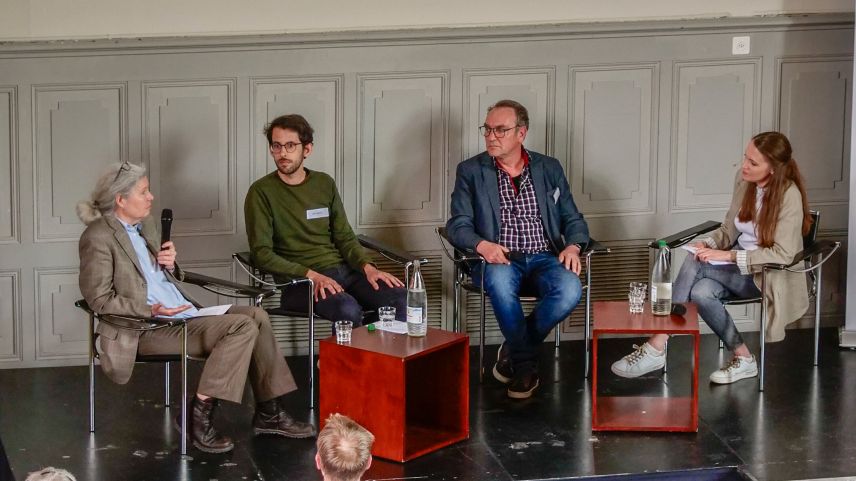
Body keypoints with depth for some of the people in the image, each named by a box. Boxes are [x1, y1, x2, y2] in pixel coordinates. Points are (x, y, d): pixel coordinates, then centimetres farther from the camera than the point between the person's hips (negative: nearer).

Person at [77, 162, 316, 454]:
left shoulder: (145, 225, 16)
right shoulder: (98, 237, -11)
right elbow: (100, 300, -15)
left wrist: (170, 266, 2)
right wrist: (151, 310, -23)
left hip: (184, 313, 9)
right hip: (147, 329, -9)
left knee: (256, 316, -4)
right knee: (243, 326, -21)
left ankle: (269, 414, 1)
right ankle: (201, 414, -19)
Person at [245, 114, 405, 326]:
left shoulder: (324, 184, 16)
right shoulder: (261, 192, -1)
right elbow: (261, 253, -8)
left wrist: (367, 267, -4)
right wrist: (311, 275, -20)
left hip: (341, 269, 5)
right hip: (298, 282, -5)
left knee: (400, 298, -20)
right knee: (348, 309, -35)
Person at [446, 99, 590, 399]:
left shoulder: (549, 169, 12)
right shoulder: (470, 171, 7)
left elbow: (573, 219, 14)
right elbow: (458, 225, 1)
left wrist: (573, 246, -9)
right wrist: (482, 245, -21)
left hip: (543, 258, 2)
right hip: (499, 260, -2)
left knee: (570, 289, -31)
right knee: (499, 280, -38)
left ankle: (515, 352, -7)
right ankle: (525, 364, -19)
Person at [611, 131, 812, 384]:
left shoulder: (789, 195, -19)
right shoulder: (744, 180, 1)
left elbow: (782, 254, -21)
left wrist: (727, 255, -25)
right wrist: (709, 244, -10)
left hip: (768, 275, -6)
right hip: (740, 263, 6)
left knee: (695, 265, -26)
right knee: (701, 292, -28)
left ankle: (655, 349, -22)